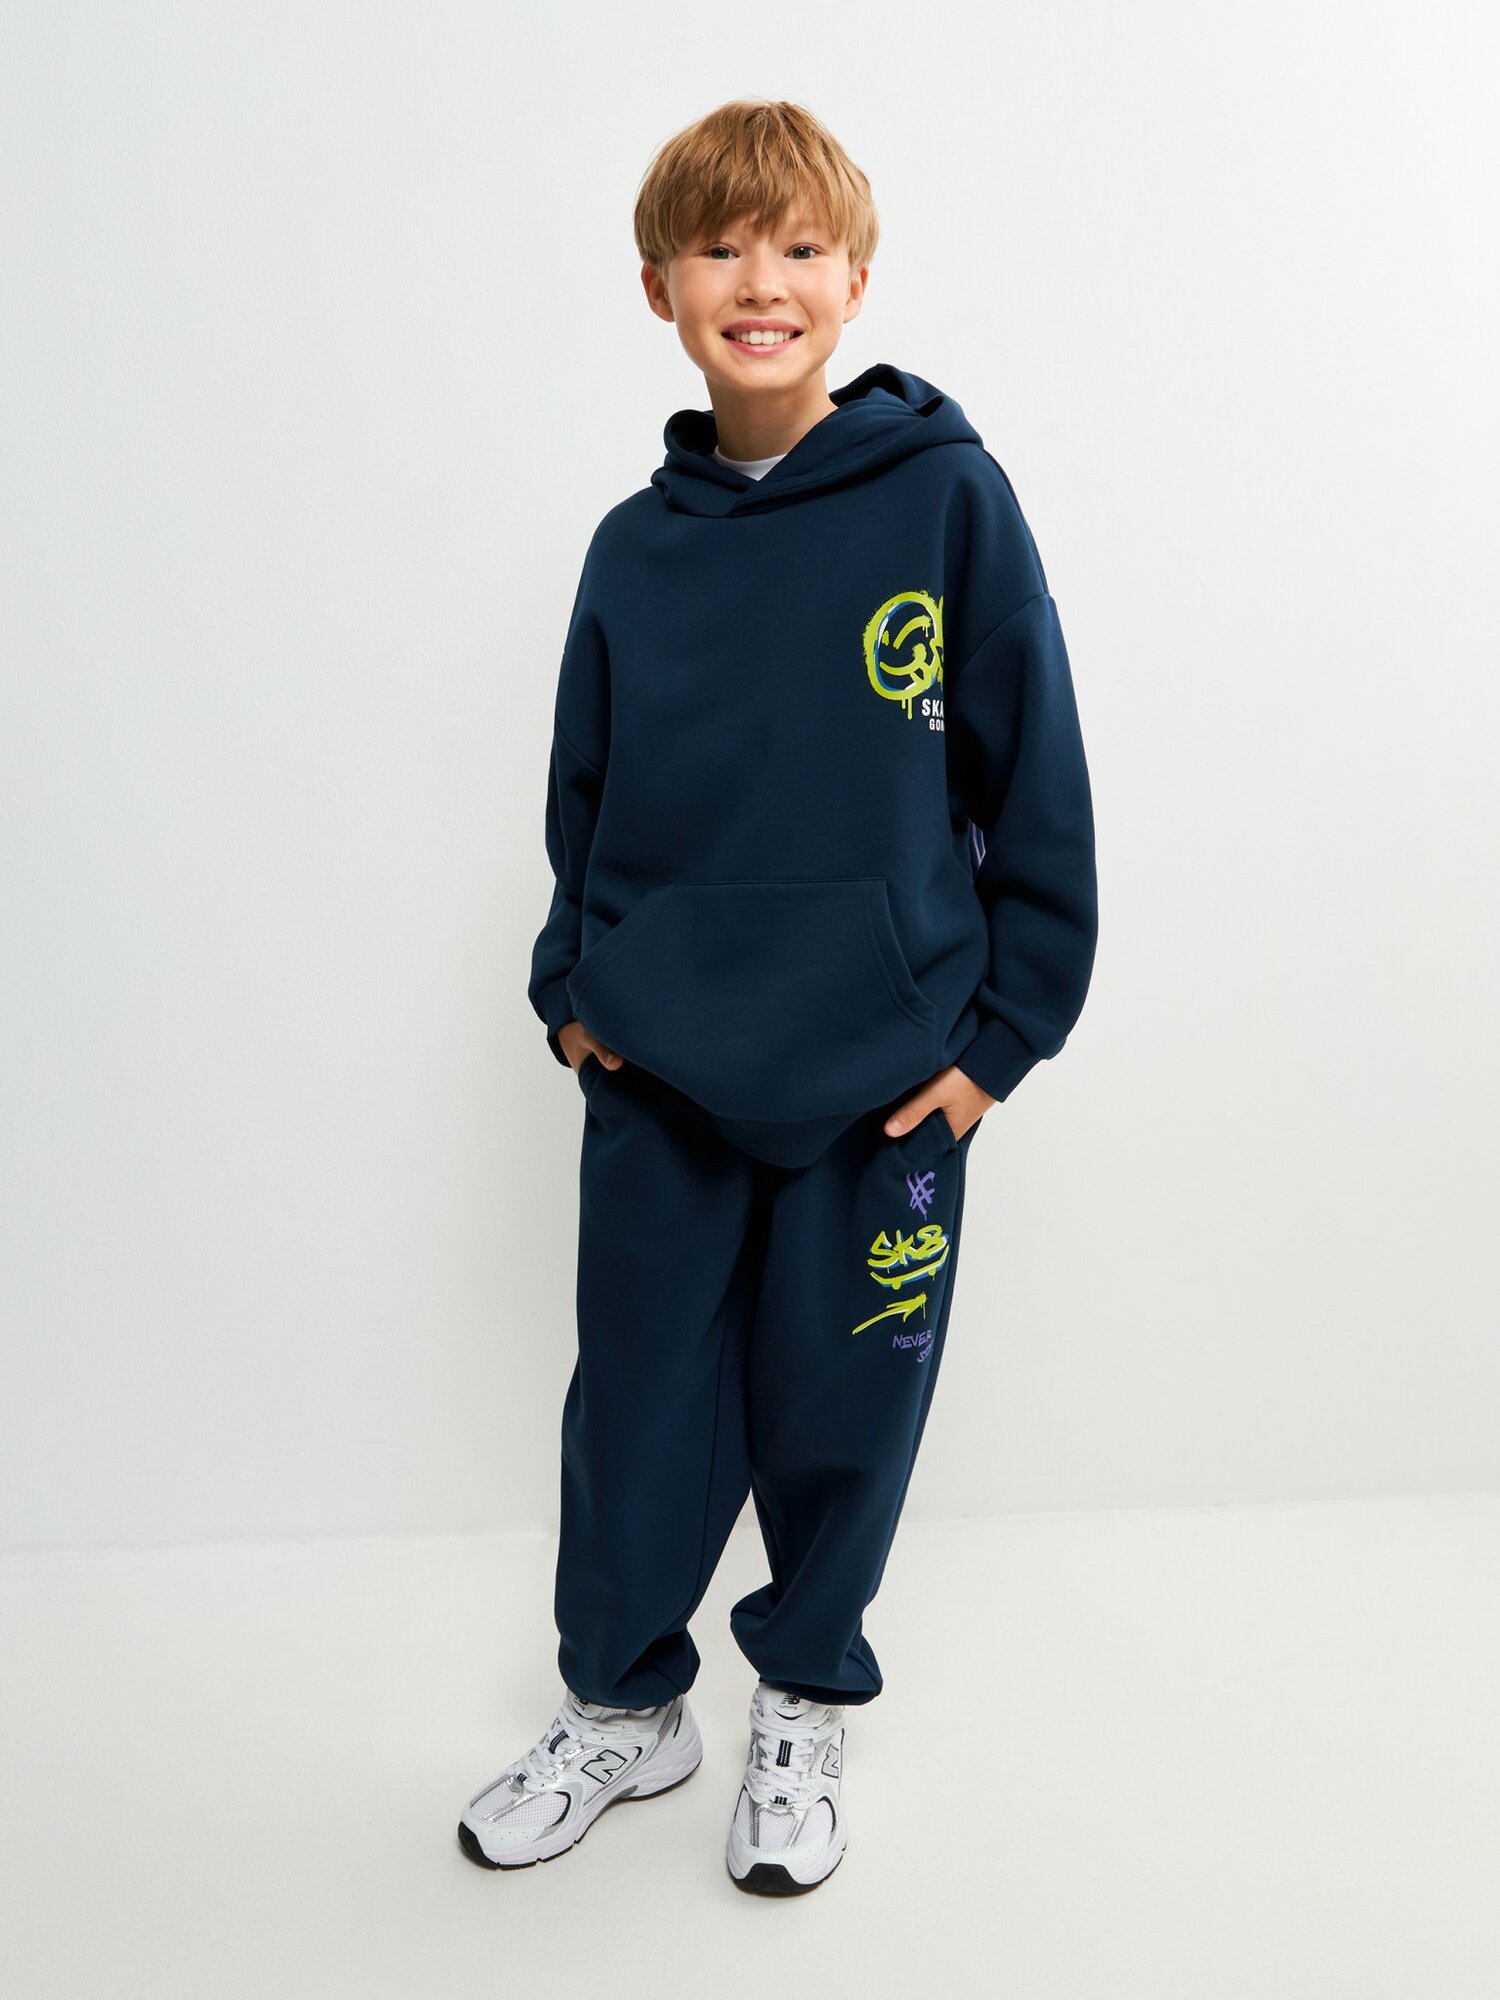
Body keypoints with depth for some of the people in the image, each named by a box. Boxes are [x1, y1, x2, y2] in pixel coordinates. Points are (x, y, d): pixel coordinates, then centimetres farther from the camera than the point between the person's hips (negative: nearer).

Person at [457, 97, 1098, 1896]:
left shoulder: (947, 497, -6)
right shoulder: (635, 548, 3)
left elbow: (1036, 784, -4)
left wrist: (1004, 1028, -5)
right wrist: (570, 987, 4)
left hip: (884, 1082, -2)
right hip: (655, 1081, 3)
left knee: (839, 1413, 12)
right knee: (638, 1408, 13)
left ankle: (804, 1710, 38)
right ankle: (622, 1705, 38)